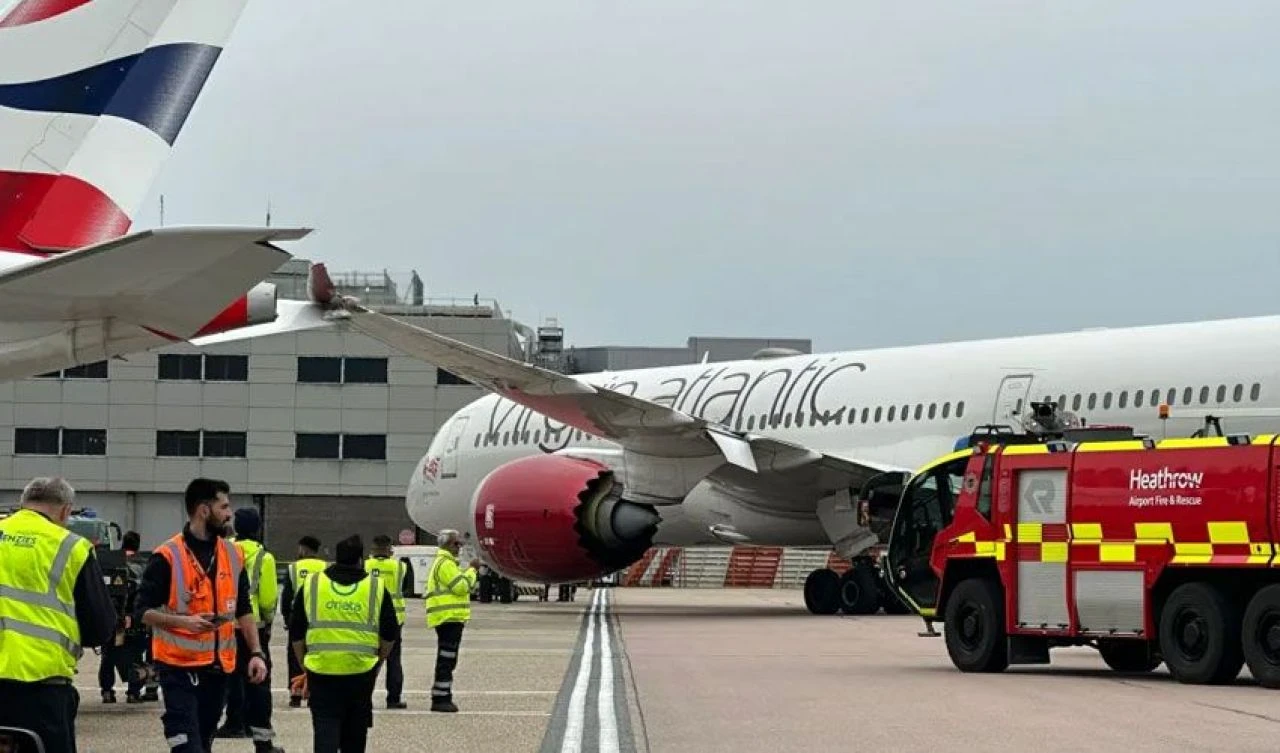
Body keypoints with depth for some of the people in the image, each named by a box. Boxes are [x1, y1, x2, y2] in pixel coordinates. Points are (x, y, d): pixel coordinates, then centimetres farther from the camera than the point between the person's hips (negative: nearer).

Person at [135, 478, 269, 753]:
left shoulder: (233, 554, 8)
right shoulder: (167, 557, -10)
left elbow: (244, 609, 16)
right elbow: (143, 611, -10)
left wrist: (256, 653, 5)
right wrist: (183, 621, -26)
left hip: (219, 666, 6)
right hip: (179, 667, -6)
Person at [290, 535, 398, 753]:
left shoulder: (311, 585, 3)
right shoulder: (377, 588, 1)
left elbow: (296, 635, 7)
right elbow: (389, 635, 4)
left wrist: (304, 664, 19)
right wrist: (378, 660, 21)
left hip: (321, 671, -1)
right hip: (361, 672, 1)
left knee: (325, 727, -1)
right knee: (355, 732, 16)